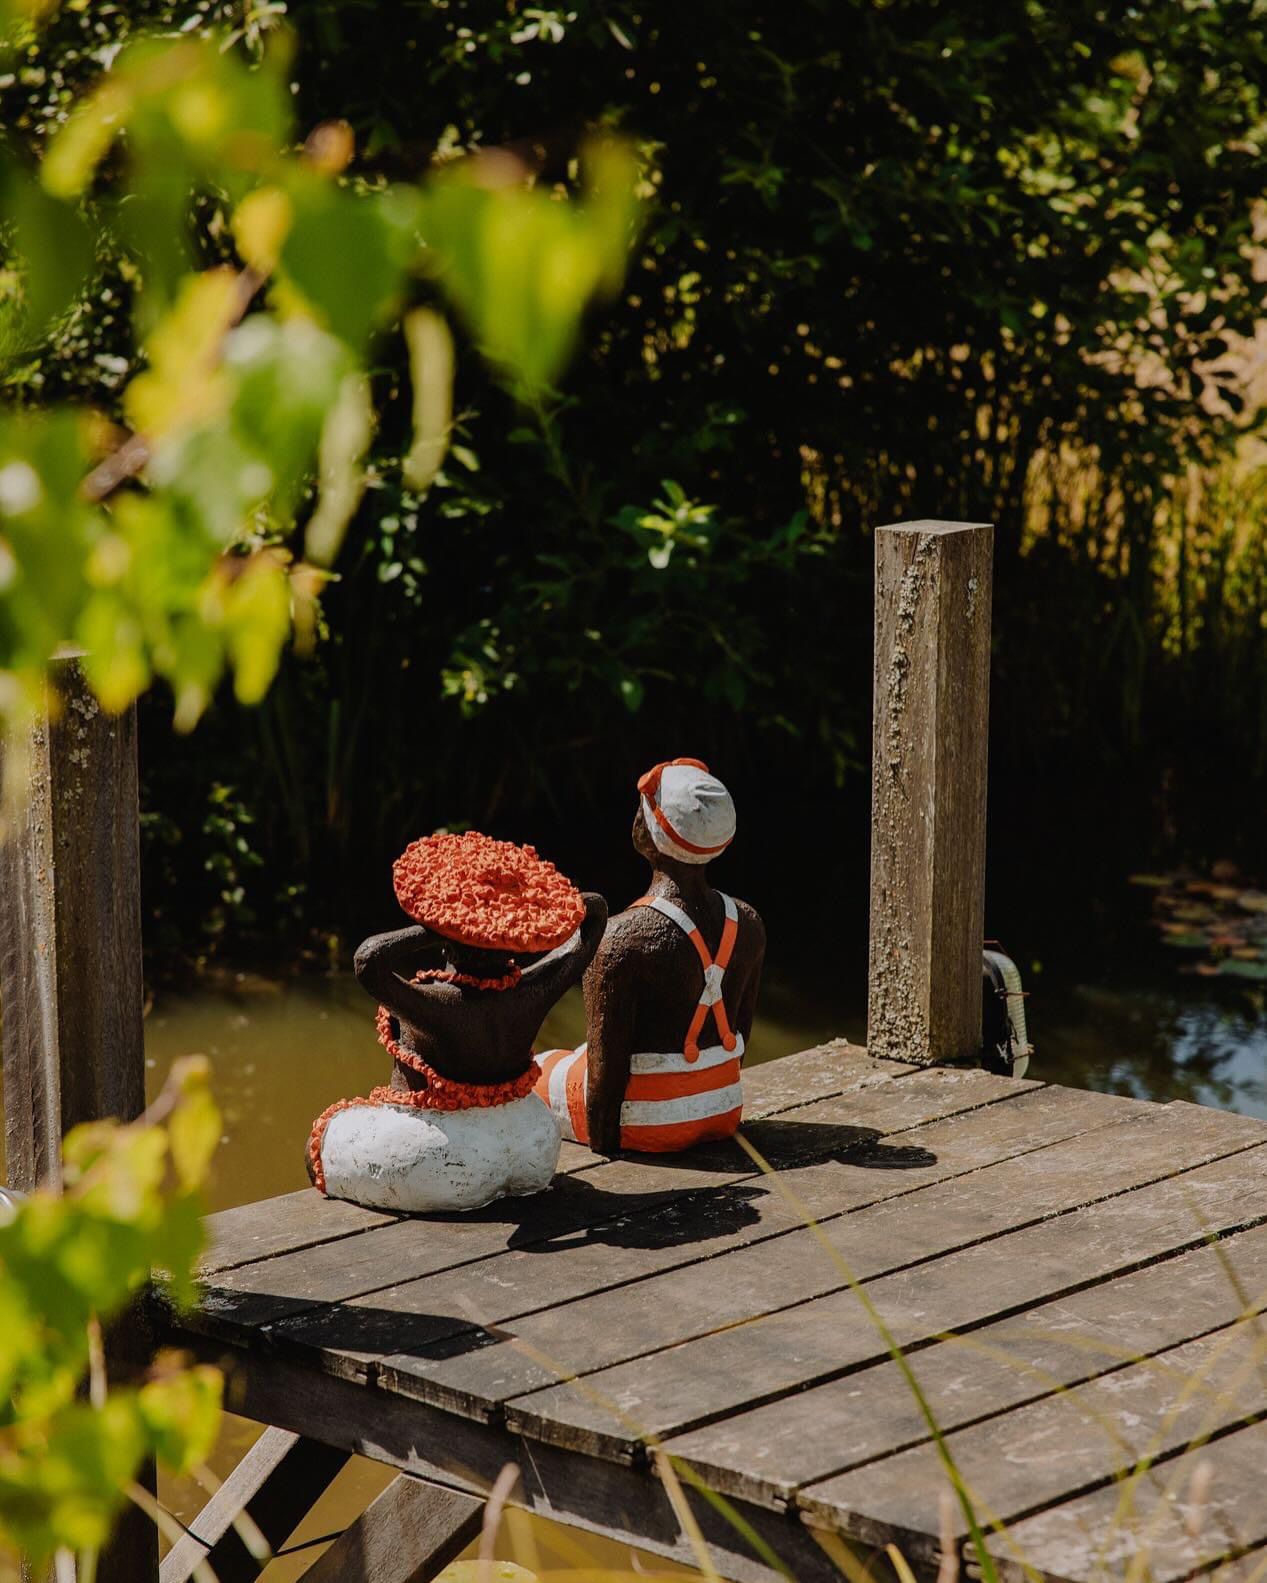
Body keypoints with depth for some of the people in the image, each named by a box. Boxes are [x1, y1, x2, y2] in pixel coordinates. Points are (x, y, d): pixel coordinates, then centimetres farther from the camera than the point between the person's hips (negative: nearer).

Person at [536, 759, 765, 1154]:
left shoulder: (621, 939, -26)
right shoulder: (748, 925, -6)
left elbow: (605, 1071, -22)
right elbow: (741, 1037, 6)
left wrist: (602, 1150, -10)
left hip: (643, 1123, -6)